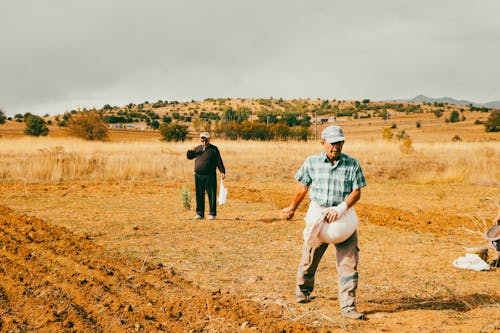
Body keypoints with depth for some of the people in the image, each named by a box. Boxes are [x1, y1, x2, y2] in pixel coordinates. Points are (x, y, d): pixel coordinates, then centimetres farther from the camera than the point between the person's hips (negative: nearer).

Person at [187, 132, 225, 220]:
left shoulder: (214, 149, 1)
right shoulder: (198, 149, 14)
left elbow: (219, 161, -2)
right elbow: (189, 157, 21)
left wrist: (222, 171, -13)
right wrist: (190, 151, 0)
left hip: (210, 176, -4)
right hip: (198, 176, 4)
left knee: (211, 195, -3)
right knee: (199, 195, 8)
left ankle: (212, 214, 3)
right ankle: (200, 213, 16)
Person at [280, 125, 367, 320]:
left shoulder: (352, 164, -1)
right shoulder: (312, 162, 2)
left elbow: (356, 192, -4)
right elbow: (303, 187, 13)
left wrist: (341, 209, -20)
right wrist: (292, 209, 21)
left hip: (344, 217, 0)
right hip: (317, 215, 1)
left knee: (349, 263, -5)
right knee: (309, 257, 10)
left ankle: (348, 306, 1)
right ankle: (303, 289, 38)